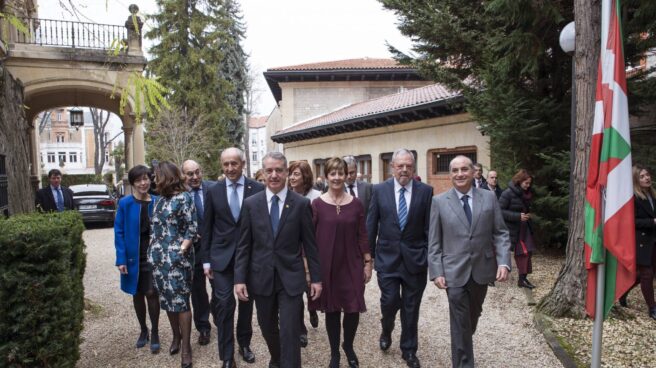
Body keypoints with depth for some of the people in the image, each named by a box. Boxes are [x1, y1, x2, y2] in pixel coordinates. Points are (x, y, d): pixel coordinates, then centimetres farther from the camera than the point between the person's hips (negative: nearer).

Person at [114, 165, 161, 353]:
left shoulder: (157, 202, -2)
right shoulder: (125, 203, -6)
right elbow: (119, 232, -6)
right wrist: (121, 259, -11)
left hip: (153, 255, 0)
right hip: (133, 256, 0)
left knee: (151, 293, -1)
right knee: (137, 294, 13)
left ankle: (155, 333, 15)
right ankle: (143, 330, 31)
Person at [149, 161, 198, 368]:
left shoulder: (184, 197, -7)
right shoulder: (160, 199, 13)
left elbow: (192, 228, -10)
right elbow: (155, 227, 17)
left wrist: (182, 250, -16)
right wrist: (153, 250, 8)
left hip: (177, 257, -7)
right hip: (158, 257, 7)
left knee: (180, 300, -3)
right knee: (166, 298, 13)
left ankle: (185, 346, 8)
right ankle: (176, 336, 30)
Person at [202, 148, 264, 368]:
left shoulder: (257, 189, -5)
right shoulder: (213, 191, 1)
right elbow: (207, 228, 4)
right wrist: (206, 259, 2)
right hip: (221, 256, 0)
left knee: (247, 302, 14)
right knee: (223, 305, 0)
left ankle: (244, 344, 35)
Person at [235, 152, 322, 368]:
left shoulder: (301, 204, -5)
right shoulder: (251, 203, -1)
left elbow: (310, 244, -2)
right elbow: (244, 245, 1)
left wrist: (316, 277, -1)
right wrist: (239, 278, -3)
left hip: (291, 277, -2)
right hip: (261, 278, 3)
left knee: (289, 332, -2)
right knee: (268, 328, 19)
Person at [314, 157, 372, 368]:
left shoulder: (356, 204, 0)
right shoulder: (317, 205, -5)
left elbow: (362, 235, 4)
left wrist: (368, 263, 2)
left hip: (352, 265, 1)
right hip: (327, 265, -1)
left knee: (353, 309, 4)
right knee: (331, 310, 10)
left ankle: (348, 346, 33)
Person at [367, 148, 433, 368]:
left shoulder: (425, 191, -3)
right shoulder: (379, 190, -1)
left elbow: (429, 227, 0)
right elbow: (371, 225, 2)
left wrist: (430, 256, -3)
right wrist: (369, 254, 2)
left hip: (415, 258, 0)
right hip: (387, 257, 0)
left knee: (411, 308, 10)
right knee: (389, 301, -1)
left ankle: (409, 350, 30)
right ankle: (386, 331, 33)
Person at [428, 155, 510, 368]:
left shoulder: (489, 198, 1)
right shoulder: (439, 202, -3)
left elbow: (501, 234, 2)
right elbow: (434, 242, -3)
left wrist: (504, 262, -11)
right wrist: (436, 271, -8)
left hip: (482, 270, 3)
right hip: (454, 272, -3)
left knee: (473, 317, 21)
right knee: (460, 322, 3)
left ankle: (463, 345, 48)